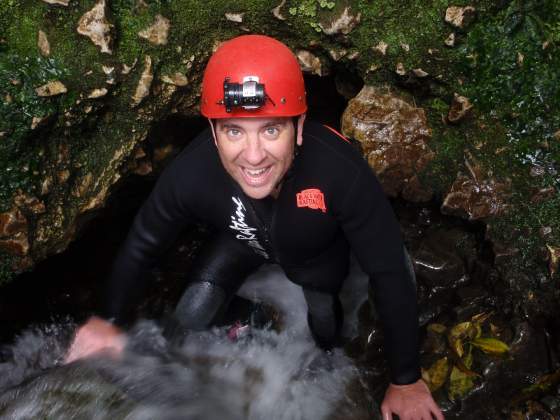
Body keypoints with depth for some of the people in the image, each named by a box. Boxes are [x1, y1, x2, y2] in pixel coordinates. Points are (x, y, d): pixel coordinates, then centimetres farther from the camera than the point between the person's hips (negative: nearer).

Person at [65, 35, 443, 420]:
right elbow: (142, 245, -17)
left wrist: (406, 381, -23)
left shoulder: (340, 171, -45)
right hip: (243, 239, 1)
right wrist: (109, 321, -4)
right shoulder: (191, 173, -38)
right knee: (189, 324, -4)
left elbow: (389, 272, -33)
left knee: (324, 336, 12)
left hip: (318, 252, -1)